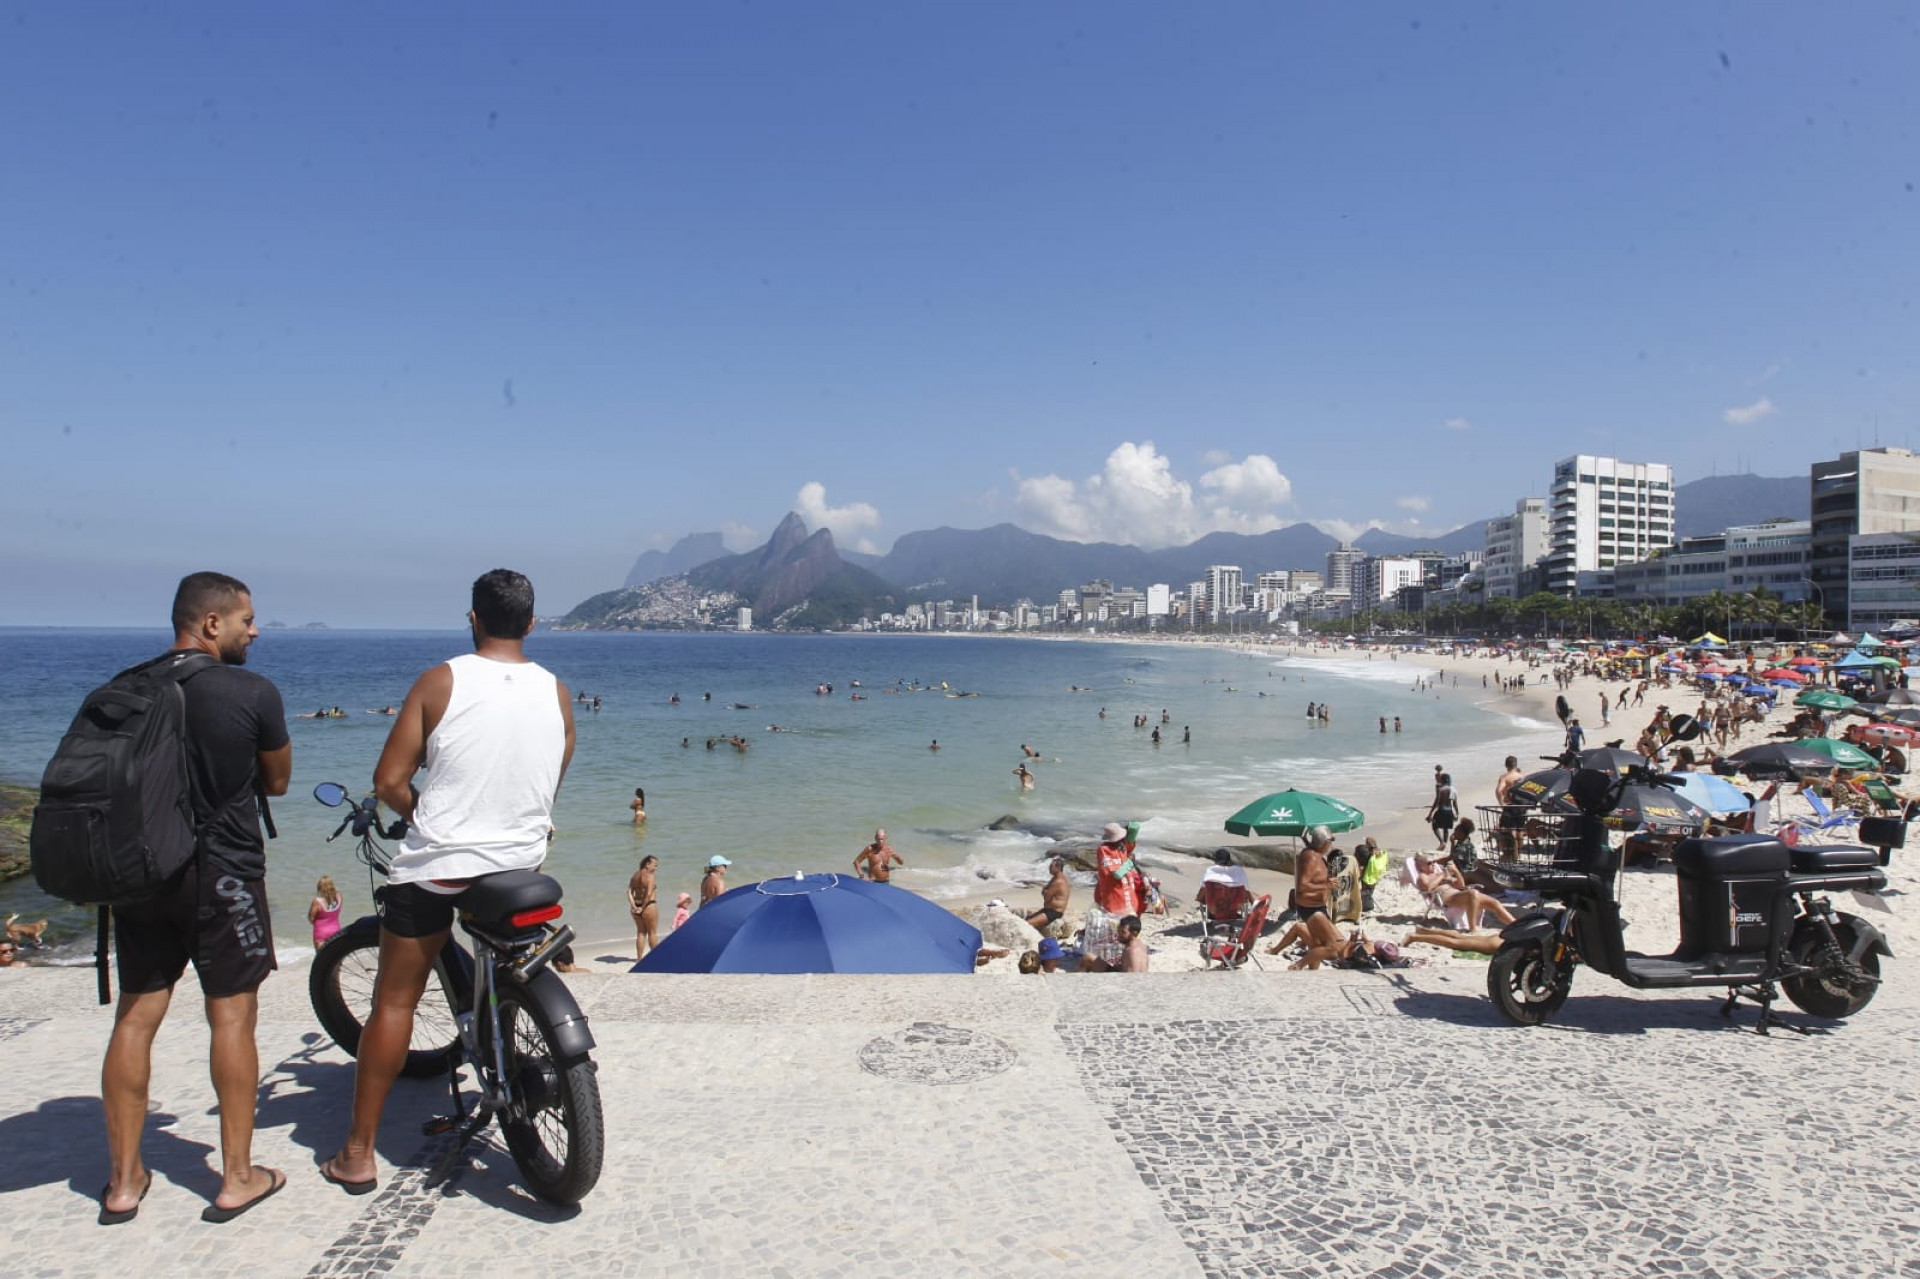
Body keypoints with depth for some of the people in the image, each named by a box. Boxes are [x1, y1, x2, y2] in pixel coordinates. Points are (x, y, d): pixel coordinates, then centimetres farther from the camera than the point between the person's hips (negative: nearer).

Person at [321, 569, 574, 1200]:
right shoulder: (556, 693, 0)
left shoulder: (440, 682, -9)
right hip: (522, 862, 3)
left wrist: (422, 814, 9)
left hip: (437, 863, -3)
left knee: (394, 1001, 9)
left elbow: (389, 780, -9)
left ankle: (357, 1152, 16)